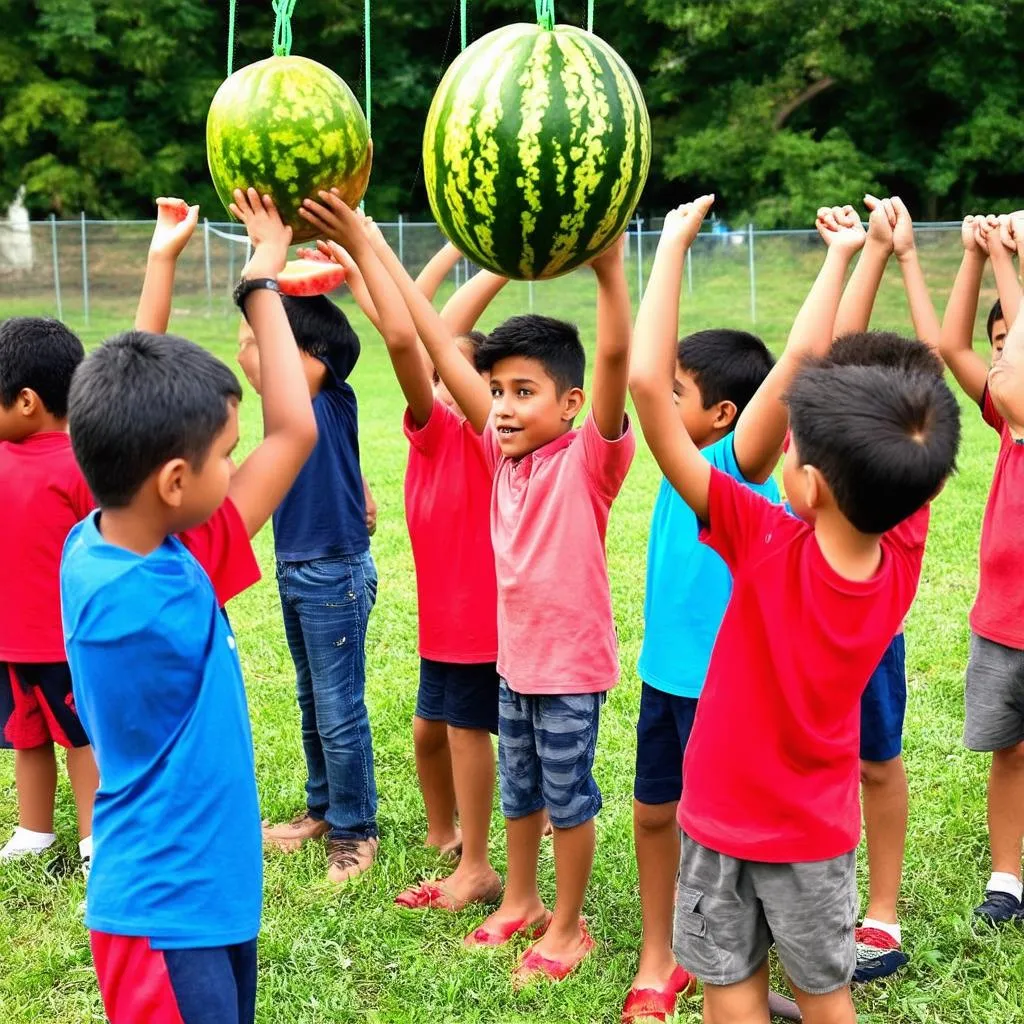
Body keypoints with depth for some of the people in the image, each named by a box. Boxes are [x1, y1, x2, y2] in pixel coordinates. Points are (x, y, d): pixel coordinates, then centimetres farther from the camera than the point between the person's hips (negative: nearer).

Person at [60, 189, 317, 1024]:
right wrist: (264, 275, -11)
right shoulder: (166, 593, -28)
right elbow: (295, 431, -21)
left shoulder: (91, 549, -7)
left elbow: (133, 395, 6)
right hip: (169, 919, -9)